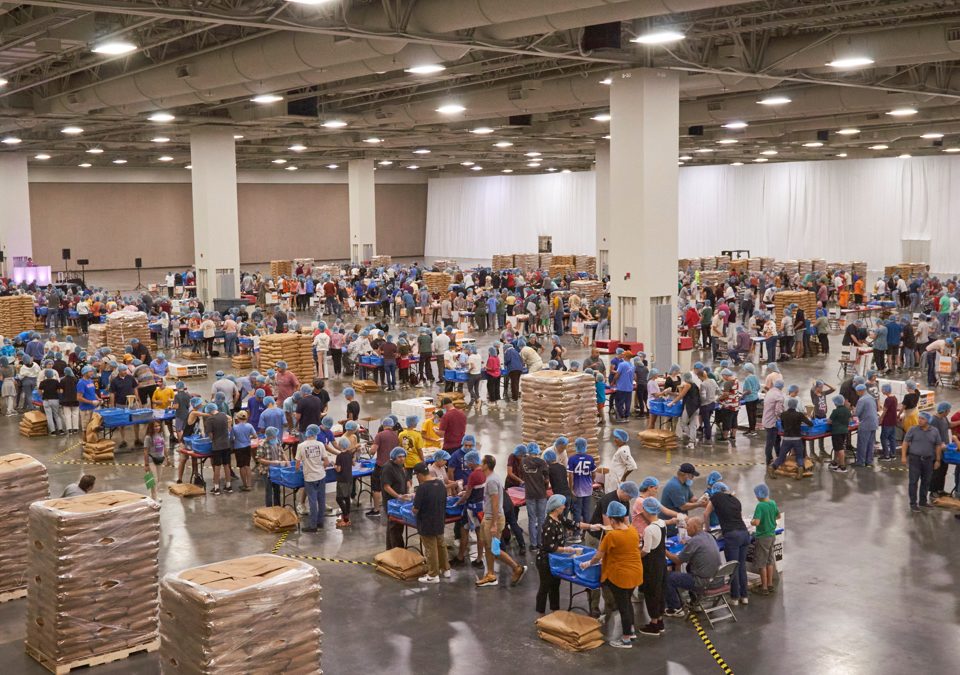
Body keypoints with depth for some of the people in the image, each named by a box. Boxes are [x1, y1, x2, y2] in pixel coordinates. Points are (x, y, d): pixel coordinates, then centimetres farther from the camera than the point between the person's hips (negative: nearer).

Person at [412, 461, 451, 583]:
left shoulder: (422, 488, -24)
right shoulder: (441, 484, -1)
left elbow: (415, 510, -23)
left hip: (427, 525, -7)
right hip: (440, 522, 7)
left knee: (430, 550, 5)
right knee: (441, 546, 22)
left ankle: (433, 575, 16)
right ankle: (445, 570, 34)